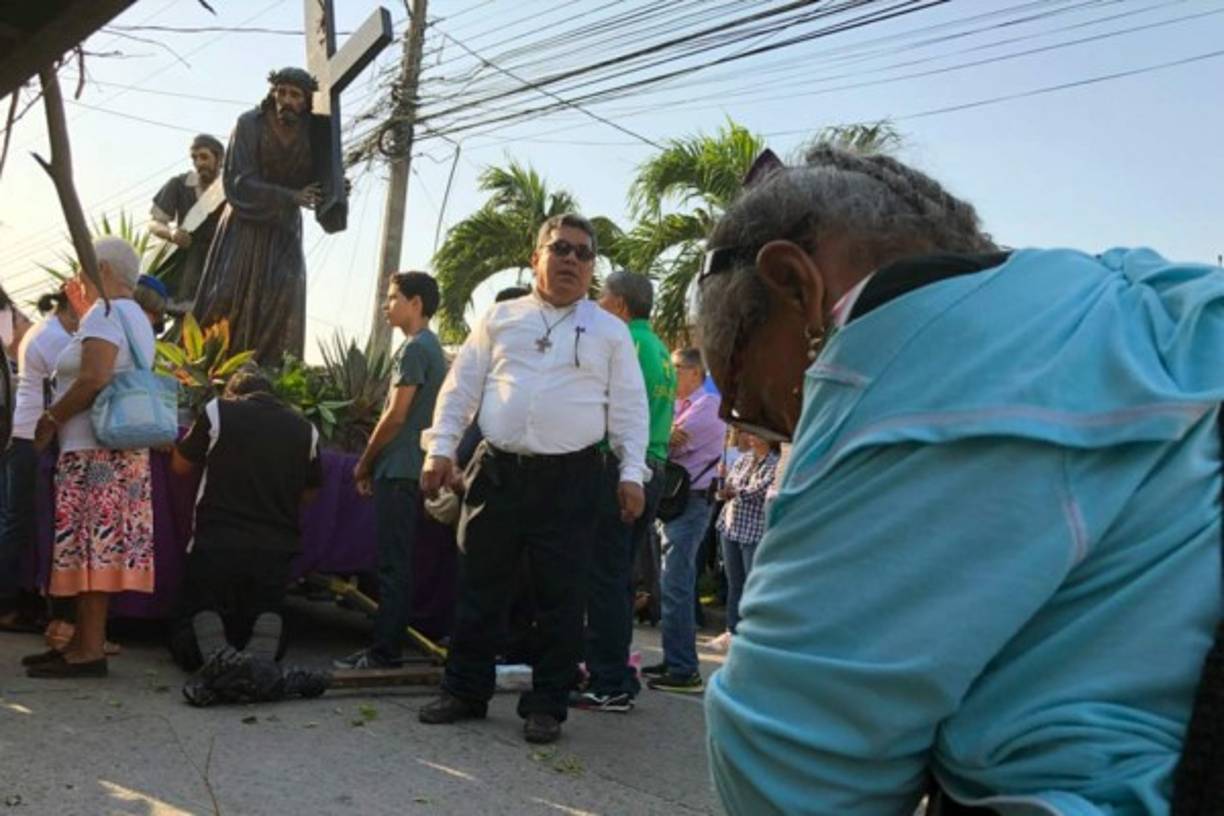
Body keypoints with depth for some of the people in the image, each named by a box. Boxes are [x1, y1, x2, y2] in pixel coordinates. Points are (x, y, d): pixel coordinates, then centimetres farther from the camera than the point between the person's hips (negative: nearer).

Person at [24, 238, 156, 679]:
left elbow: (93, 379, -20)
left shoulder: (104, 312, -8)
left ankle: (90, 650, -6)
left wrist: (50, 419, -9)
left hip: (95, 450, -10)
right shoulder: (136, 317, 22)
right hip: (119, 448, 10)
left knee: (91, 546, -8)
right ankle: (84, 641, 16)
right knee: (100, 548, 11)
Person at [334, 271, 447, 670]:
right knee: (399, 563, 12)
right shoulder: (431, 347, 17)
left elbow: (396, 415, -16)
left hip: (399, 471, -10)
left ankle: (384, 651, -2)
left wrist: (364, 462, -5)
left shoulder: (415, 348, -13)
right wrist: (375, 462, 18)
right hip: (411, 469, 10)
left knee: (392, 564, -6)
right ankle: (389, 644, 18)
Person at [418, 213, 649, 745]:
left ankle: (546, 705, 15)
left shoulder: (610, 332, 7)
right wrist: (440, 449, 2)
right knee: (480, 586, 8)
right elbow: (461, 387, 10)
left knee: (559, 596, 4)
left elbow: (629, 407, 5)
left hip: (570, 480, -1)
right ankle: (465, 691, 21)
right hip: (497, 470, 2)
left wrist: (632, 473, -3)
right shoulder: (500, 318, 11)